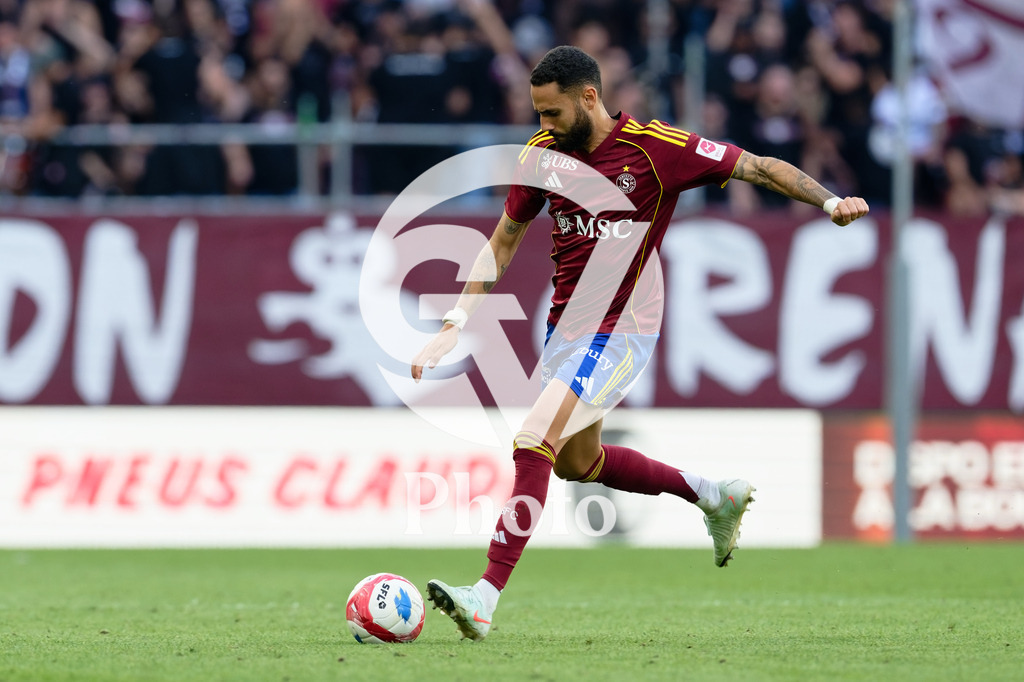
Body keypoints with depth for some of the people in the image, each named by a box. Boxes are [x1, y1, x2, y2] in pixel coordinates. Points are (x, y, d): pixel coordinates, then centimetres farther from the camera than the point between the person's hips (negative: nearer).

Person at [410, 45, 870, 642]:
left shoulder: (656, 148, -16)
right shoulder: (544, 153, 0)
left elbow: (761, 168, -10)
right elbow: (504, 242, 10)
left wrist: (830, 201, -26)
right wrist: (456, 325, 3)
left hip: (622, 330, -8)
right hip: (566, 324, 8)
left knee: (535, 443, -21)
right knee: (576, 462, 21)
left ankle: (486, 598, -23)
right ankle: (714, 496, 40)